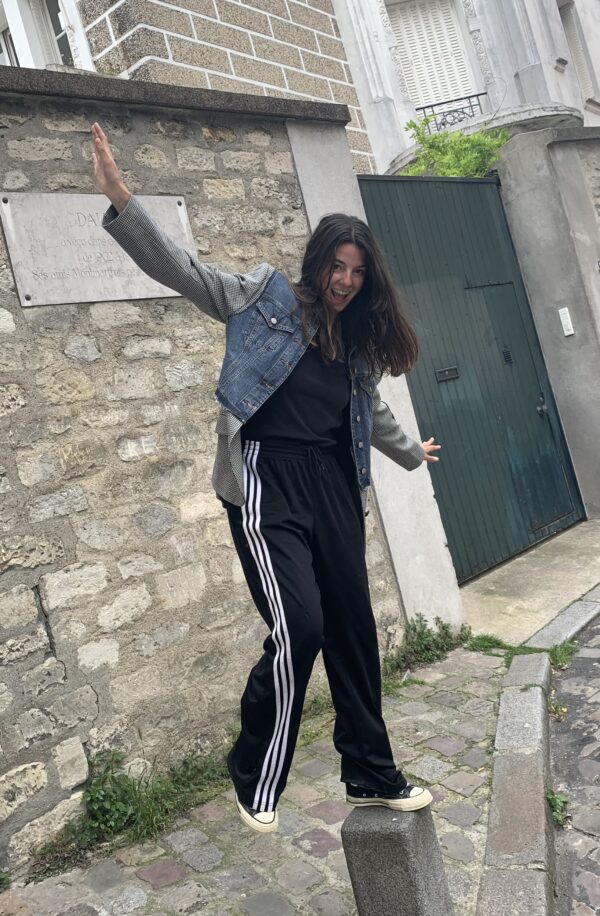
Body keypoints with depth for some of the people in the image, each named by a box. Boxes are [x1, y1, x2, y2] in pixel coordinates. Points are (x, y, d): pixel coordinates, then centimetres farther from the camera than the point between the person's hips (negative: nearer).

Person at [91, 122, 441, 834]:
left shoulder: (359, 337, 18)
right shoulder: (263, 300, 3)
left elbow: (371, 412, 34)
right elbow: (179, 269, -7)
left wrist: (410, 452, 49)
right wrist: (120, 201, -20)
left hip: (333, 484, 6)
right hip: (267, 483, -6)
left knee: (353, 627, 8)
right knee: (298, 626, -15)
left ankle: (370, 776, 25)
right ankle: (256, 779, 10)